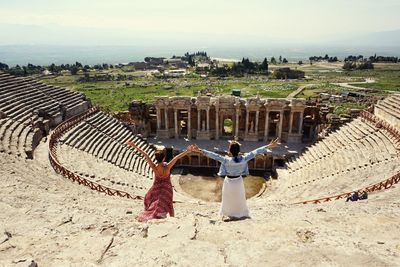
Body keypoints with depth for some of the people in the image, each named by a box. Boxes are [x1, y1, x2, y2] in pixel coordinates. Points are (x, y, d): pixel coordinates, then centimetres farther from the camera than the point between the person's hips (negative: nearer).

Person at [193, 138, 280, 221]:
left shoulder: (226, 160, -31)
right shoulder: (244, 159, -24)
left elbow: (214, 155, -30)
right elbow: (255, 152, -18)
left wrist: (201, 150, -27)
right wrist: (268, 146, -11)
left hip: (229, 181, -2)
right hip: (238, 181, 3)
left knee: (228, 199, 20)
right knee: (239, 198, 25)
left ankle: (229, 215, 36)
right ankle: (241, 214, 44)